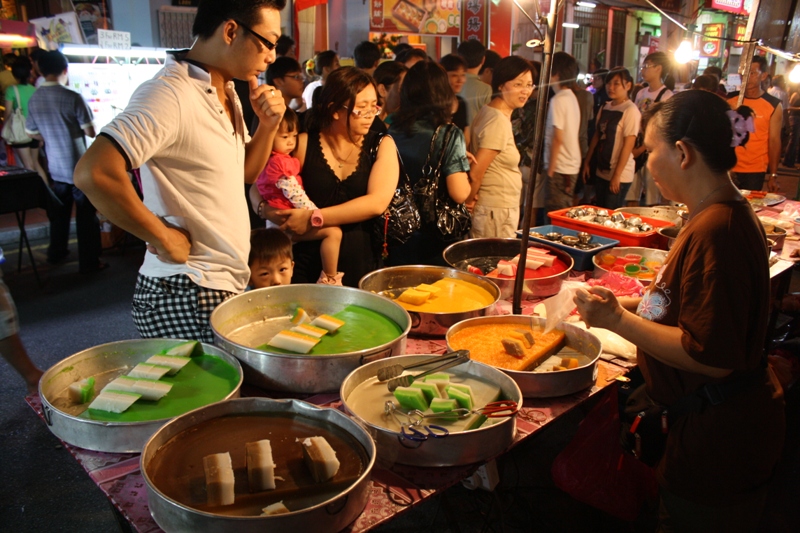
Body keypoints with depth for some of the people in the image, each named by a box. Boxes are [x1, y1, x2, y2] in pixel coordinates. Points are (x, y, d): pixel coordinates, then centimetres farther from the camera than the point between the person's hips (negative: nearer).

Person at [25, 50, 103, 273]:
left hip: (55, 167, 6)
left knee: (58, 212, 20)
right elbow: (90, 132, -12)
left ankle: (56, 253, 33)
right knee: (86, 215, 2)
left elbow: (32, 133, 12)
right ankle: (89, 262, 6)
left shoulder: (34, 100, 1)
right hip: (79, 167, -6)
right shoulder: (73, 98, -17)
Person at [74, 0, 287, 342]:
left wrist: (268, 125, 0)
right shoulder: (171, 93, -20)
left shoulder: (226, 92, 10)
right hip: (187, 293, -9)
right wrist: (163, 238, -20)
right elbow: (93, 174, -30)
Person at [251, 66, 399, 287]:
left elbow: (377, 203, -13)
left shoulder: (382, 145, 2)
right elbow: (258, 187, 7)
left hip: (361, 263, 0)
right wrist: (266, 209, -17)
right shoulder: (304, 144, 2)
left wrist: (313, 219, -17)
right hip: (308, 263, 0)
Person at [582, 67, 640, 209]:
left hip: (620, 176, -7)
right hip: (602, 172, 7)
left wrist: (617, 175, -18)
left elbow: (628, 145, -17)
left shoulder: (630, 110, -13)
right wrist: (587, 162, 13)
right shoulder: (605, 107, 9)